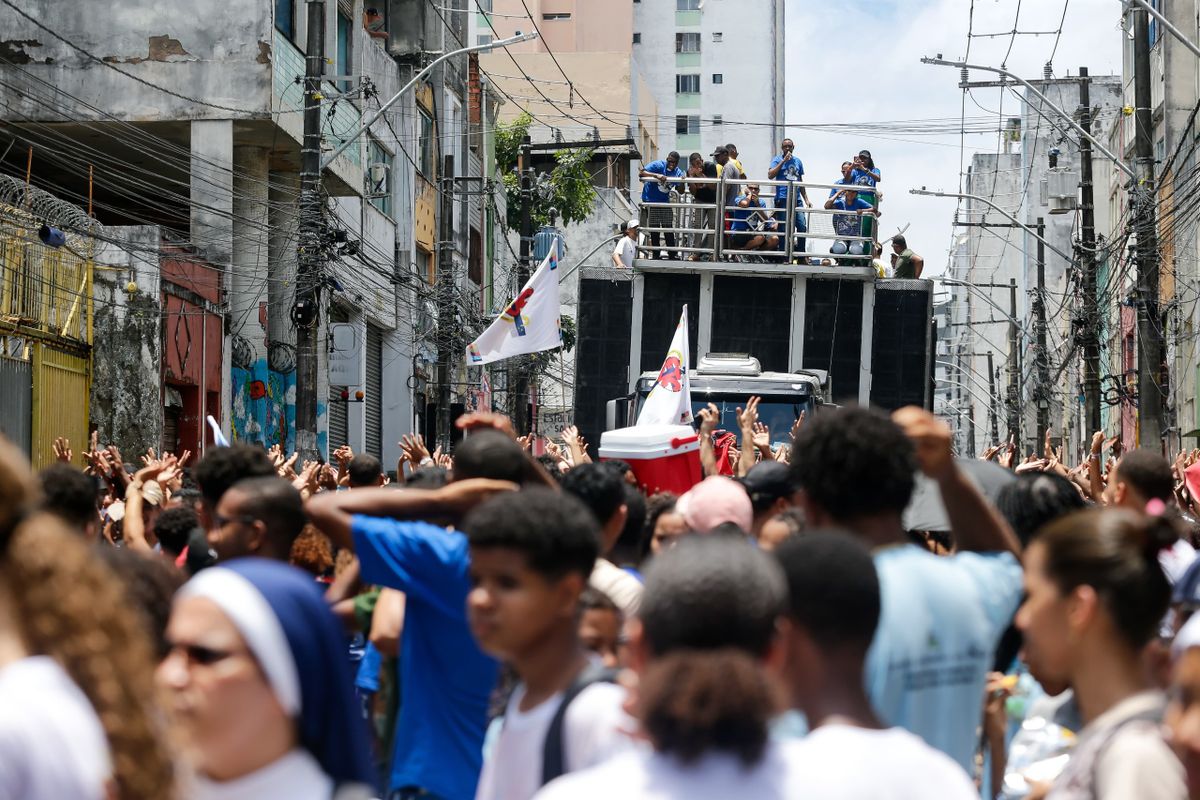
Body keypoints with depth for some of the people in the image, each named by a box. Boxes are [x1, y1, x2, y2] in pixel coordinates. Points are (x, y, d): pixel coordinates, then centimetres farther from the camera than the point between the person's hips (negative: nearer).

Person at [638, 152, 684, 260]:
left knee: (669, 227, 2)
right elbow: (641, 173, -30)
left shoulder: (677, 172, -3)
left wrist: (682, 182, -25)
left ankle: (672, 254, 6)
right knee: (654, 228, 0)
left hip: (665, 202, 4)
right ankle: (655, 254, 6)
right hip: (650, 201, -4)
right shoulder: (657, 165, -17)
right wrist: (656, 175, -43)